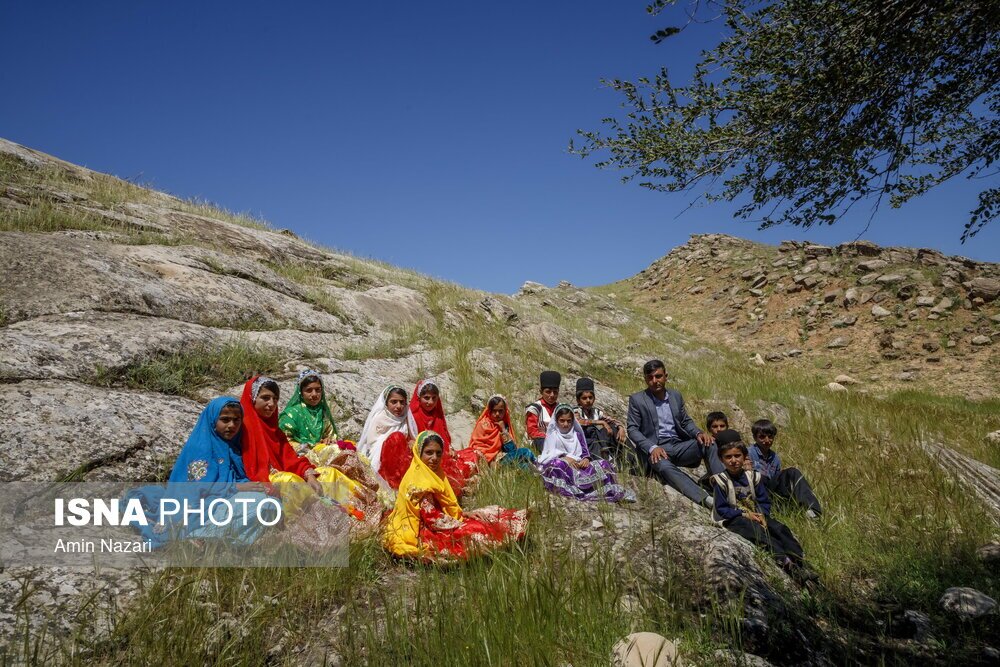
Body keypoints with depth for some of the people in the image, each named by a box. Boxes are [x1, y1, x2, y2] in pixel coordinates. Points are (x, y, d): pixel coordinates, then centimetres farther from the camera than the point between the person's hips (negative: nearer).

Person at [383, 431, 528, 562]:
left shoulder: (432, 473, 5)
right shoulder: (419, 483, -25)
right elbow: (434, 521, -24)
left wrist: (463, 514, 0)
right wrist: (465, 524, -16)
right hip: (421, 535, -10)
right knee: (476, 534, -21)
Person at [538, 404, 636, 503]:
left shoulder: (577, 435, 24)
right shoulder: (553, 435, 12)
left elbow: (585, 452, 13)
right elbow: (549, 454, -2)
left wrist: (586, 459, -11)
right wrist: (564, 457, -20)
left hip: (579, 464, 4)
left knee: (603, 463, -17)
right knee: (558, 463, -40)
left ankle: (610, 490, -35)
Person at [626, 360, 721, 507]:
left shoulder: (676, 395, 15)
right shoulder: (637, 399, 1)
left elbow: (686, 421, 20)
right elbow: (632, 429, -3)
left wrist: (698, 433, -3)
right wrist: (652, 448, -19)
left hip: (678, 445, 5)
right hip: (655, 450, -5)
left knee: (709, 444, -22)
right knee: (665, 466, -38)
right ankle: (705, 499, -50)